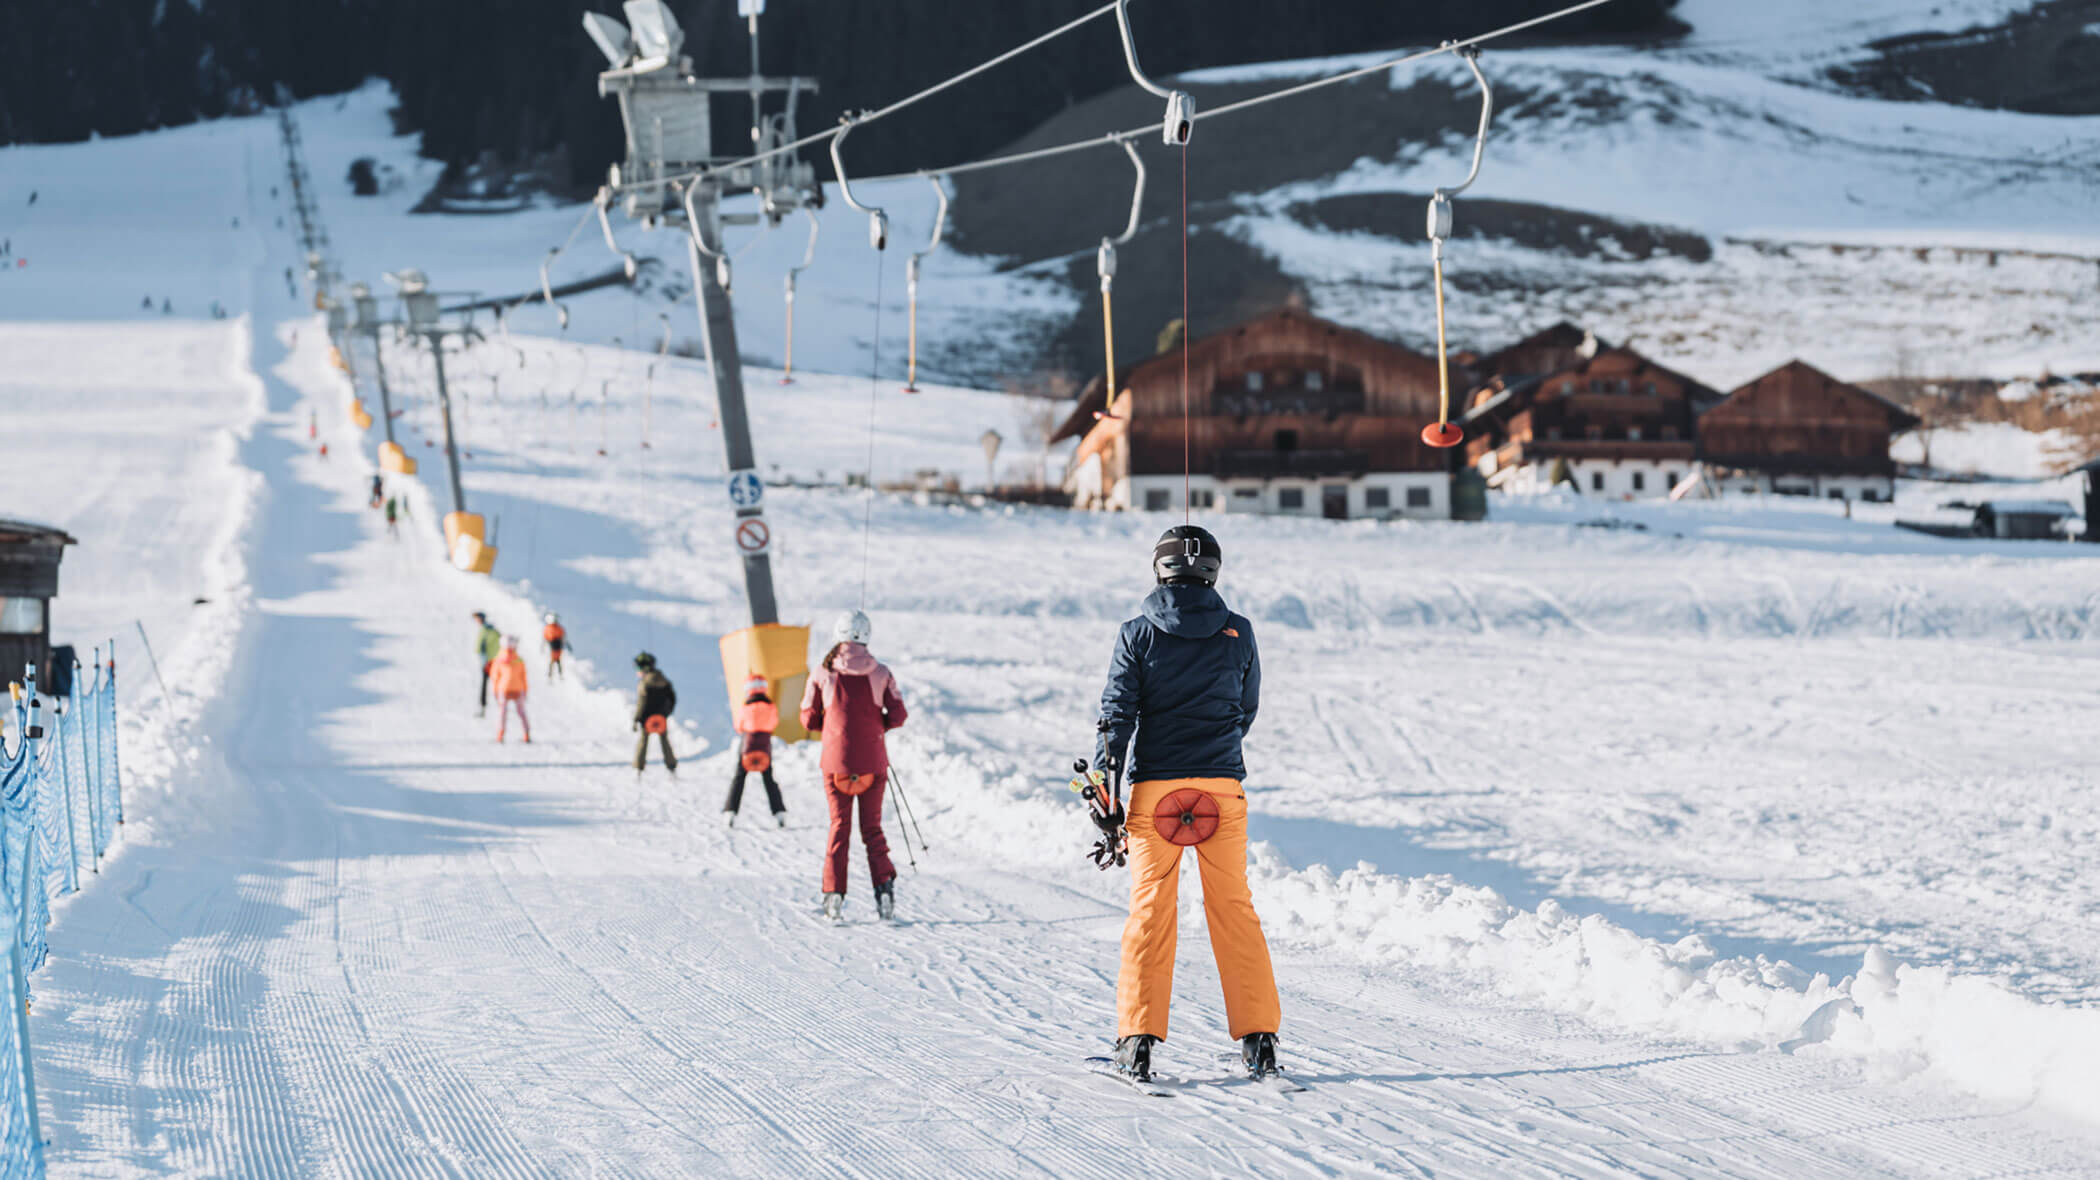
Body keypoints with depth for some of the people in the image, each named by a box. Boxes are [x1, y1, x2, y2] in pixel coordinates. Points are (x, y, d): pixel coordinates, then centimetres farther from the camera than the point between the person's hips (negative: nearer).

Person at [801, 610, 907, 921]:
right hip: (872, 763, 1)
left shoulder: (823, 674, -4)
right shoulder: (880, 673, -3)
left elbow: (809, 720, -1)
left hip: (837, 760, -1)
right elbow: (897, 716, -3)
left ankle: (833, 893, -3)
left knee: (839, 826, 7)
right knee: (872, 827, 11)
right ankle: (884, 886, -6)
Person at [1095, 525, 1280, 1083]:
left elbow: (1117, 711, -5)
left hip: (1154, 786, -1)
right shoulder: (1237, 633, 3)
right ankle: (1257, 1038, 6)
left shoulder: (1137, 634, -1)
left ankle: (1138, 1040, -1)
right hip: (1223, 786, 1)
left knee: (1149, 911, 4)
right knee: (1233, 909, 8)